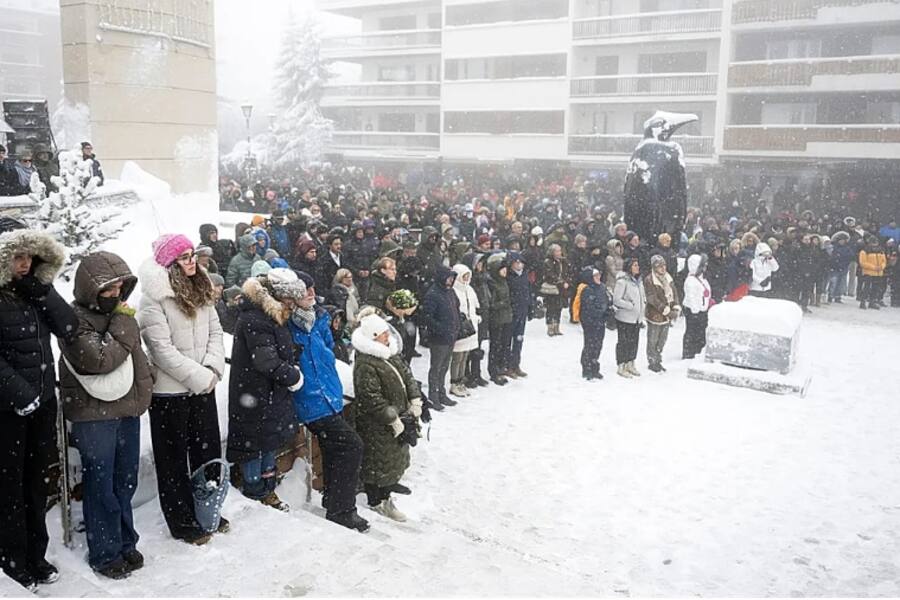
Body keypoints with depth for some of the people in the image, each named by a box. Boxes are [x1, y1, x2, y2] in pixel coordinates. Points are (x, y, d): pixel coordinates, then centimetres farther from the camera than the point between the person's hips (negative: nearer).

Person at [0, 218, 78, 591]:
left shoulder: (34, 289, 6)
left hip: (43, 401, 6)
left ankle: (36, 556, 28)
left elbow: (68, 329, -5)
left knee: (37, 480, 15)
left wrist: (39, 289, -14)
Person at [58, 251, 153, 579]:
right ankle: (105, 553, 16)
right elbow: (100, 359, -23)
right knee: (101, 485, 2)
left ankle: (125, 543, 31)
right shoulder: (74, 319, -13)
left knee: (125, 482, 16)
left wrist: (143, 386, 10)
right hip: (94, 414, -7)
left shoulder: (119, 313, 9)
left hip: (128, 408, 7)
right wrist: (123, 324, -17)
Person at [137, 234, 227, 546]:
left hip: (203, 386, 7)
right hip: (170, 391, -7)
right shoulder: (154, 297, -15)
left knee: (208, 451, 17)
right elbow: (163, 349, -19)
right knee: (174, 459, 9)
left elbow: (215, 331, 5)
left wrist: (213, 369, -10)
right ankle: (182, 522, 23)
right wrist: (201, 377, -18)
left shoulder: (200, 290, 6)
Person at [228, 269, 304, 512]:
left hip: (273, 396, 10)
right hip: (254, 398, -10)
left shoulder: (274, 318, 10)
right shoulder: (254, 321, -22)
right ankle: (255, 493, 19)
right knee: (254, 441, 5)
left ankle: (267, 490, 32)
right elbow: (267, 361, -26)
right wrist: (294, 377, -15)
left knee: (270, 442, 18)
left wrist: (292, 370, 2)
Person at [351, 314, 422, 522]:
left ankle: (385, 493, 38)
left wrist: (416, 404, 1)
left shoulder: (391, 355, 5)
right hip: (377, 426, -9)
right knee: (378, 462, 6)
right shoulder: (365, 364, -24)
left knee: (395, 458, 20)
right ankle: (376, 502, 24)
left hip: (399, 420, 9)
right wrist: (395, 422, -20)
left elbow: (408, 377, 12)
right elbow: (372, 400, -25)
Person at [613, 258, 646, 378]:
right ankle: (621, 367, 12)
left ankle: (630, 365, 28)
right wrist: (631, 306, -19)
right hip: (625, 318, -8)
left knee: (634, 341, 15)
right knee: (623, 342, 2)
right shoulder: (622, 281, -16)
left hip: (636, 318, 8)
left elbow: (642, 297, 23)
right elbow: (616, 300, -19)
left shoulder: (638, 280, 10)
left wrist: (643, 307, 6)